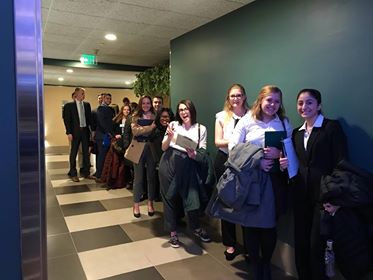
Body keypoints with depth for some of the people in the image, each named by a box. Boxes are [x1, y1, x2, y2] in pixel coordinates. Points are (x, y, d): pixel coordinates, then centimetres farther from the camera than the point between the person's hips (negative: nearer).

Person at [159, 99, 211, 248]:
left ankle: (196, 228, 28)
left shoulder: (201, 129, 4)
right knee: (170, 197, 8)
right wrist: (169, 136, -11)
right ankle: (173, 232, 27)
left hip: (188, 166, 0)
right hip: (169, 163, 1)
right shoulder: (173, 125, 4)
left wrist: (194, 154, -18)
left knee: (192, 197, -2)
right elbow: (164, 148, 6)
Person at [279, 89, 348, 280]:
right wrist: (285, 164, -4)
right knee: (300, 244, 12)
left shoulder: (332, 127, -5)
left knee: (317, 246, -1)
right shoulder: (297, 133, 12)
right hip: (302, 195, 5)